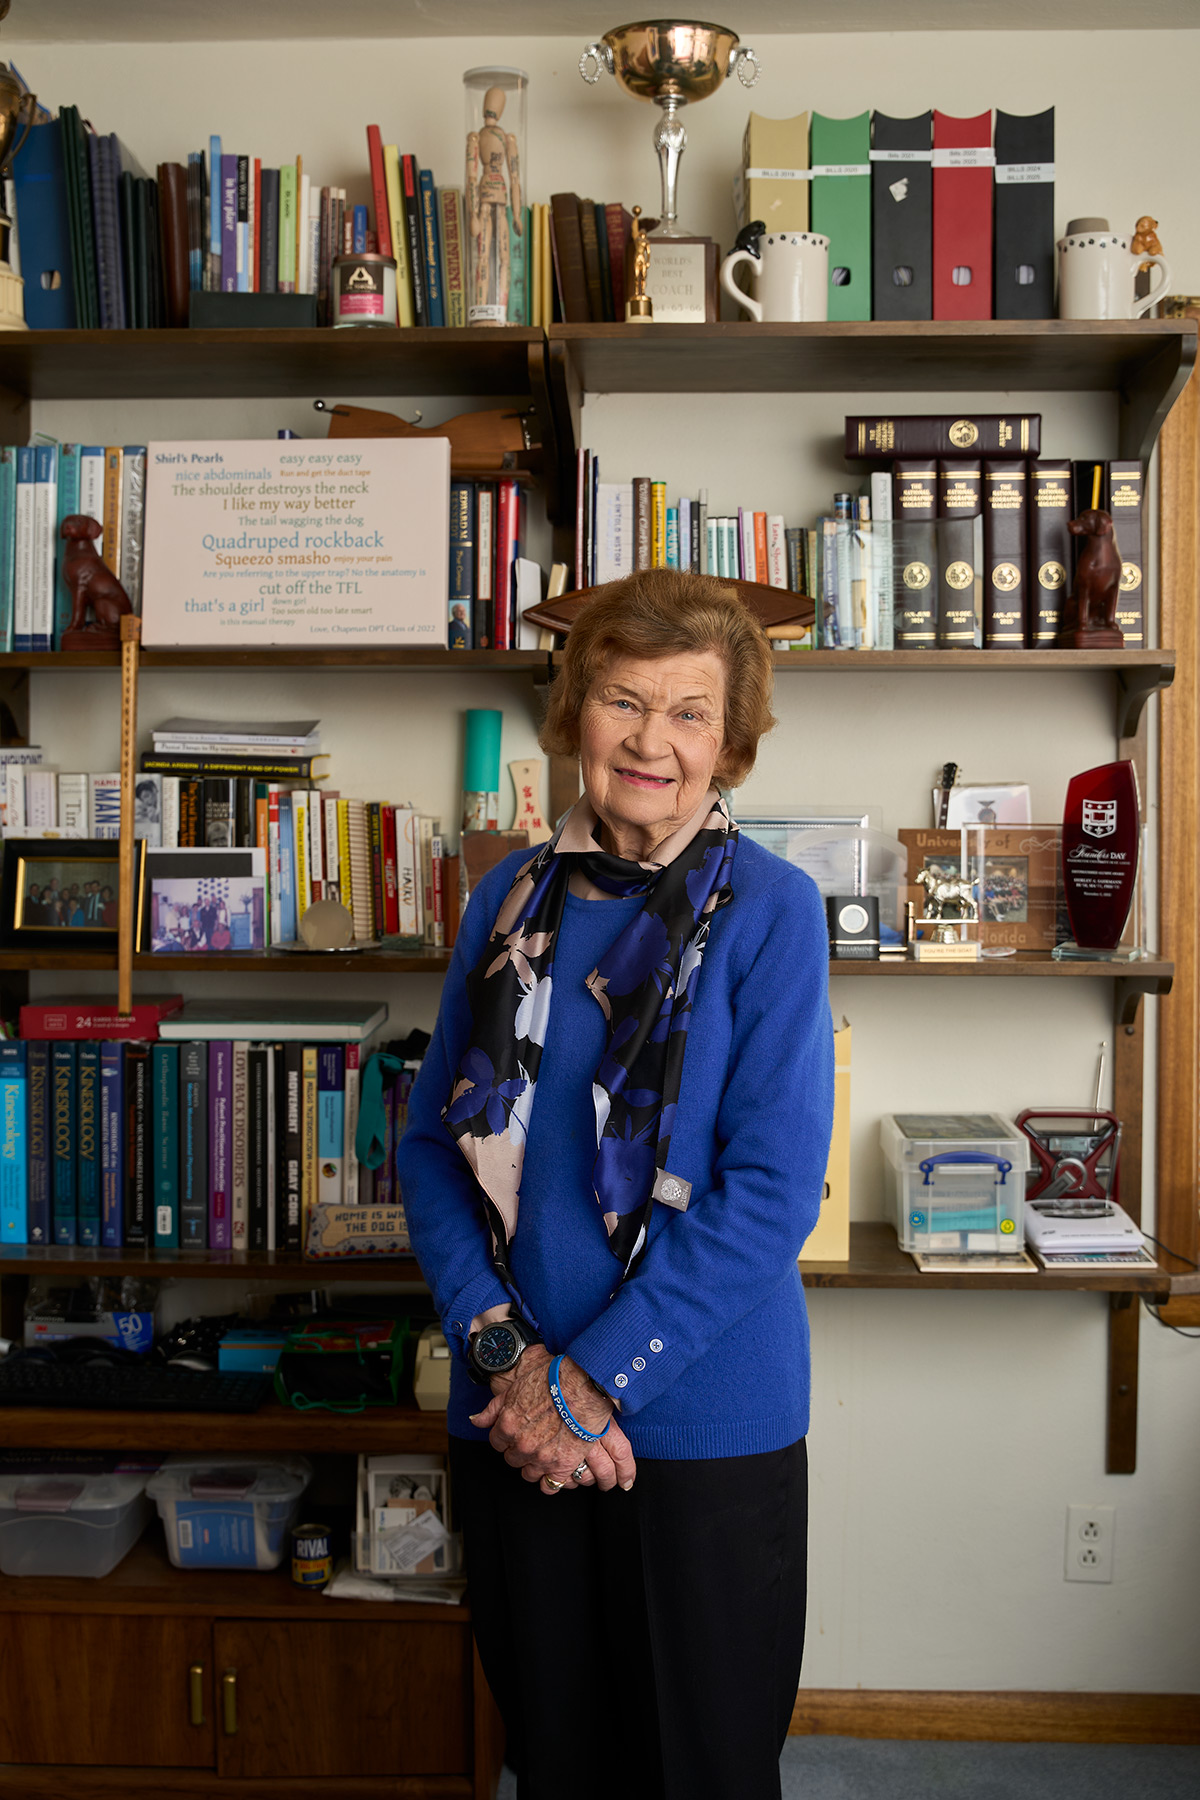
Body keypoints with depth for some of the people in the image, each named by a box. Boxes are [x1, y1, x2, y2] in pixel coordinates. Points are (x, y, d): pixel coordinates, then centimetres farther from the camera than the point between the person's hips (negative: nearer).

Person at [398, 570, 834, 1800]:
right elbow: (431, 1140, 4)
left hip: (704, 1423, -3)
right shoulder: (513, 897, 3)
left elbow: (772, 1189, -14)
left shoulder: (769, 910, -9)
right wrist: (501, 1349, -10)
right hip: (511, 1421, 4)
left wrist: (594, 1379, -16)